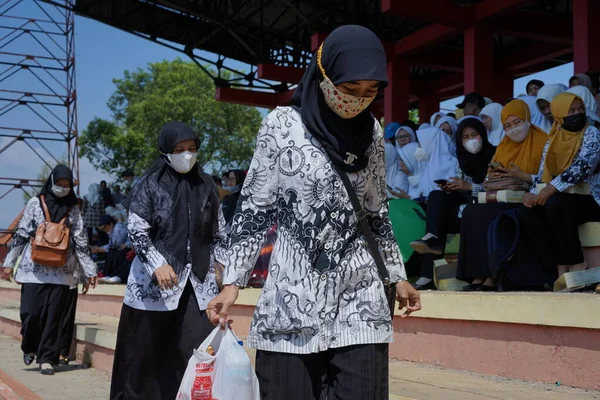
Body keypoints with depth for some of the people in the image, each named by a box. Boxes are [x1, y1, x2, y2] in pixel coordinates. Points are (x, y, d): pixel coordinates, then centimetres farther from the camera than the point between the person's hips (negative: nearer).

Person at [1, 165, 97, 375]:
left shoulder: (73, 209, 7)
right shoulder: (35, 203, 4)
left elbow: (80, 241, 6)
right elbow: (21, 234, 4)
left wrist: (89, 270, 3)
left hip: (61, 272, 1)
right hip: (34, 269, -1)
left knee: (54, 317, -1)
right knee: (30, 313, -4)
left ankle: (47, 358, 8)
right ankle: (29, 347, 23)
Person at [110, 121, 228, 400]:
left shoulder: (206, 185, 10)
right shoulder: (149, 185, -1)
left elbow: (217, 231, 16)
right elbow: (136, 230, -9)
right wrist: (158, 264, -22)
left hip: (199, 280, 3)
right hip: (153, 281, -2)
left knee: (197, 351, -7)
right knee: (145, 352, 5)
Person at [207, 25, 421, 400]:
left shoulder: (371, 132, 7)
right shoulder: (282, 125, -3)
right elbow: (253, 209, 1)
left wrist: (397, 274, 17)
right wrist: (233, 281, -3)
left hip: (360, 298, 3)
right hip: (292, 296, -2)